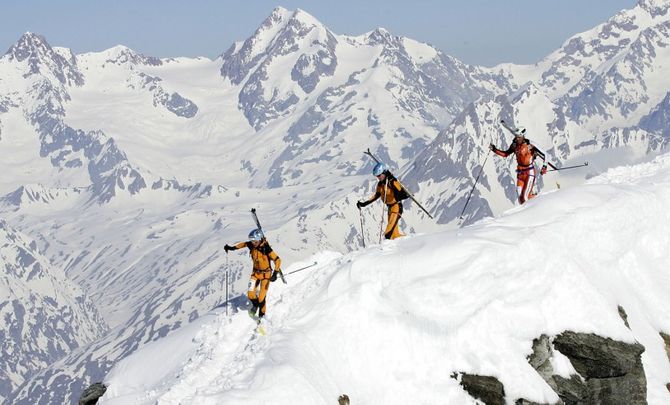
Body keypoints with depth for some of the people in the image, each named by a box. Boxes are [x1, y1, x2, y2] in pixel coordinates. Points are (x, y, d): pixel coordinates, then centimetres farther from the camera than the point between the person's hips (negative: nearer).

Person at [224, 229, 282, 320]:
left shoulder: (266, 249, -26)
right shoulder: (252, 245, -11)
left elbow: (277, 260, -25)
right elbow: (243, 244, 13)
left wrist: (275, 273, -34)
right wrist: (232, 248, 11)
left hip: (266, 273, -5)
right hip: (256, 272, 5)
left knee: (261, 297, -9)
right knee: (250, 294, -7)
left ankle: (262, 315, 12)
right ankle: (255, 305, 27)